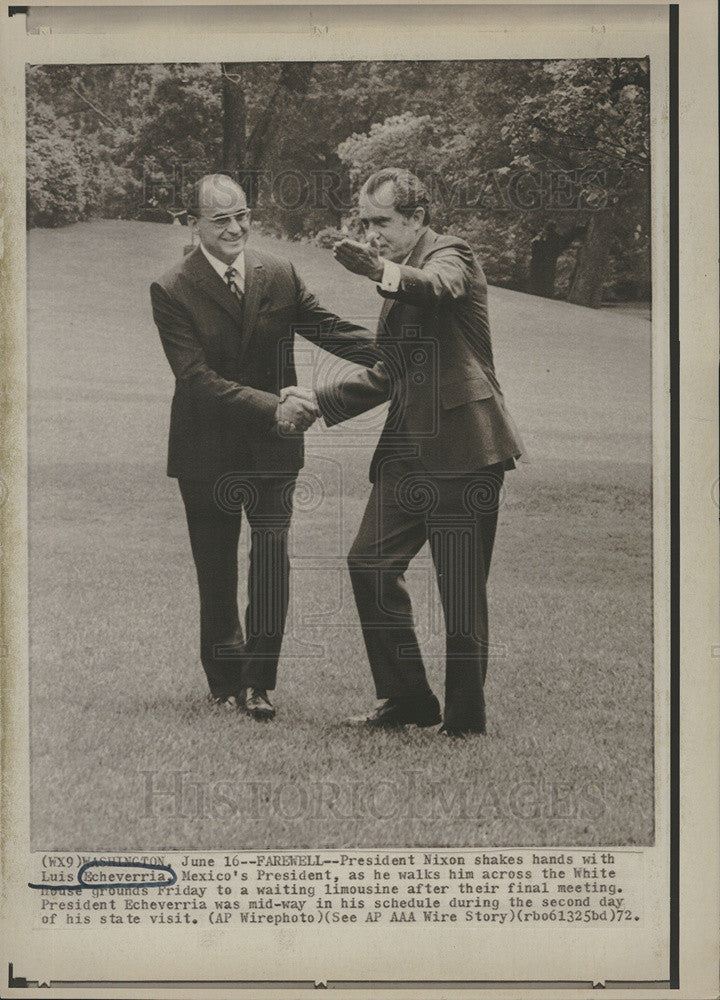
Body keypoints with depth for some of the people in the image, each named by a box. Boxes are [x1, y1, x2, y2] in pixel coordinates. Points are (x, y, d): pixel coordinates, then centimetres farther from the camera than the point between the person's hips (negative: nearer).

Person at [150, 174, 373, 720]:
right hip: (208, 453, -2)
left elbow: (326, 326, 8)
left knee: (272, 562, -9)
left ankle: (259, 682, 5)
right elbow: (197, 378, -17)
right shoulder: (172, 291, -9)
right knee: (216, 573, 9)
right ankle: (226, 681, 27)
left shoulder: (280, 275, 2)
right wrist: (271, 405, -28)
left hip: (272, 449, 2)